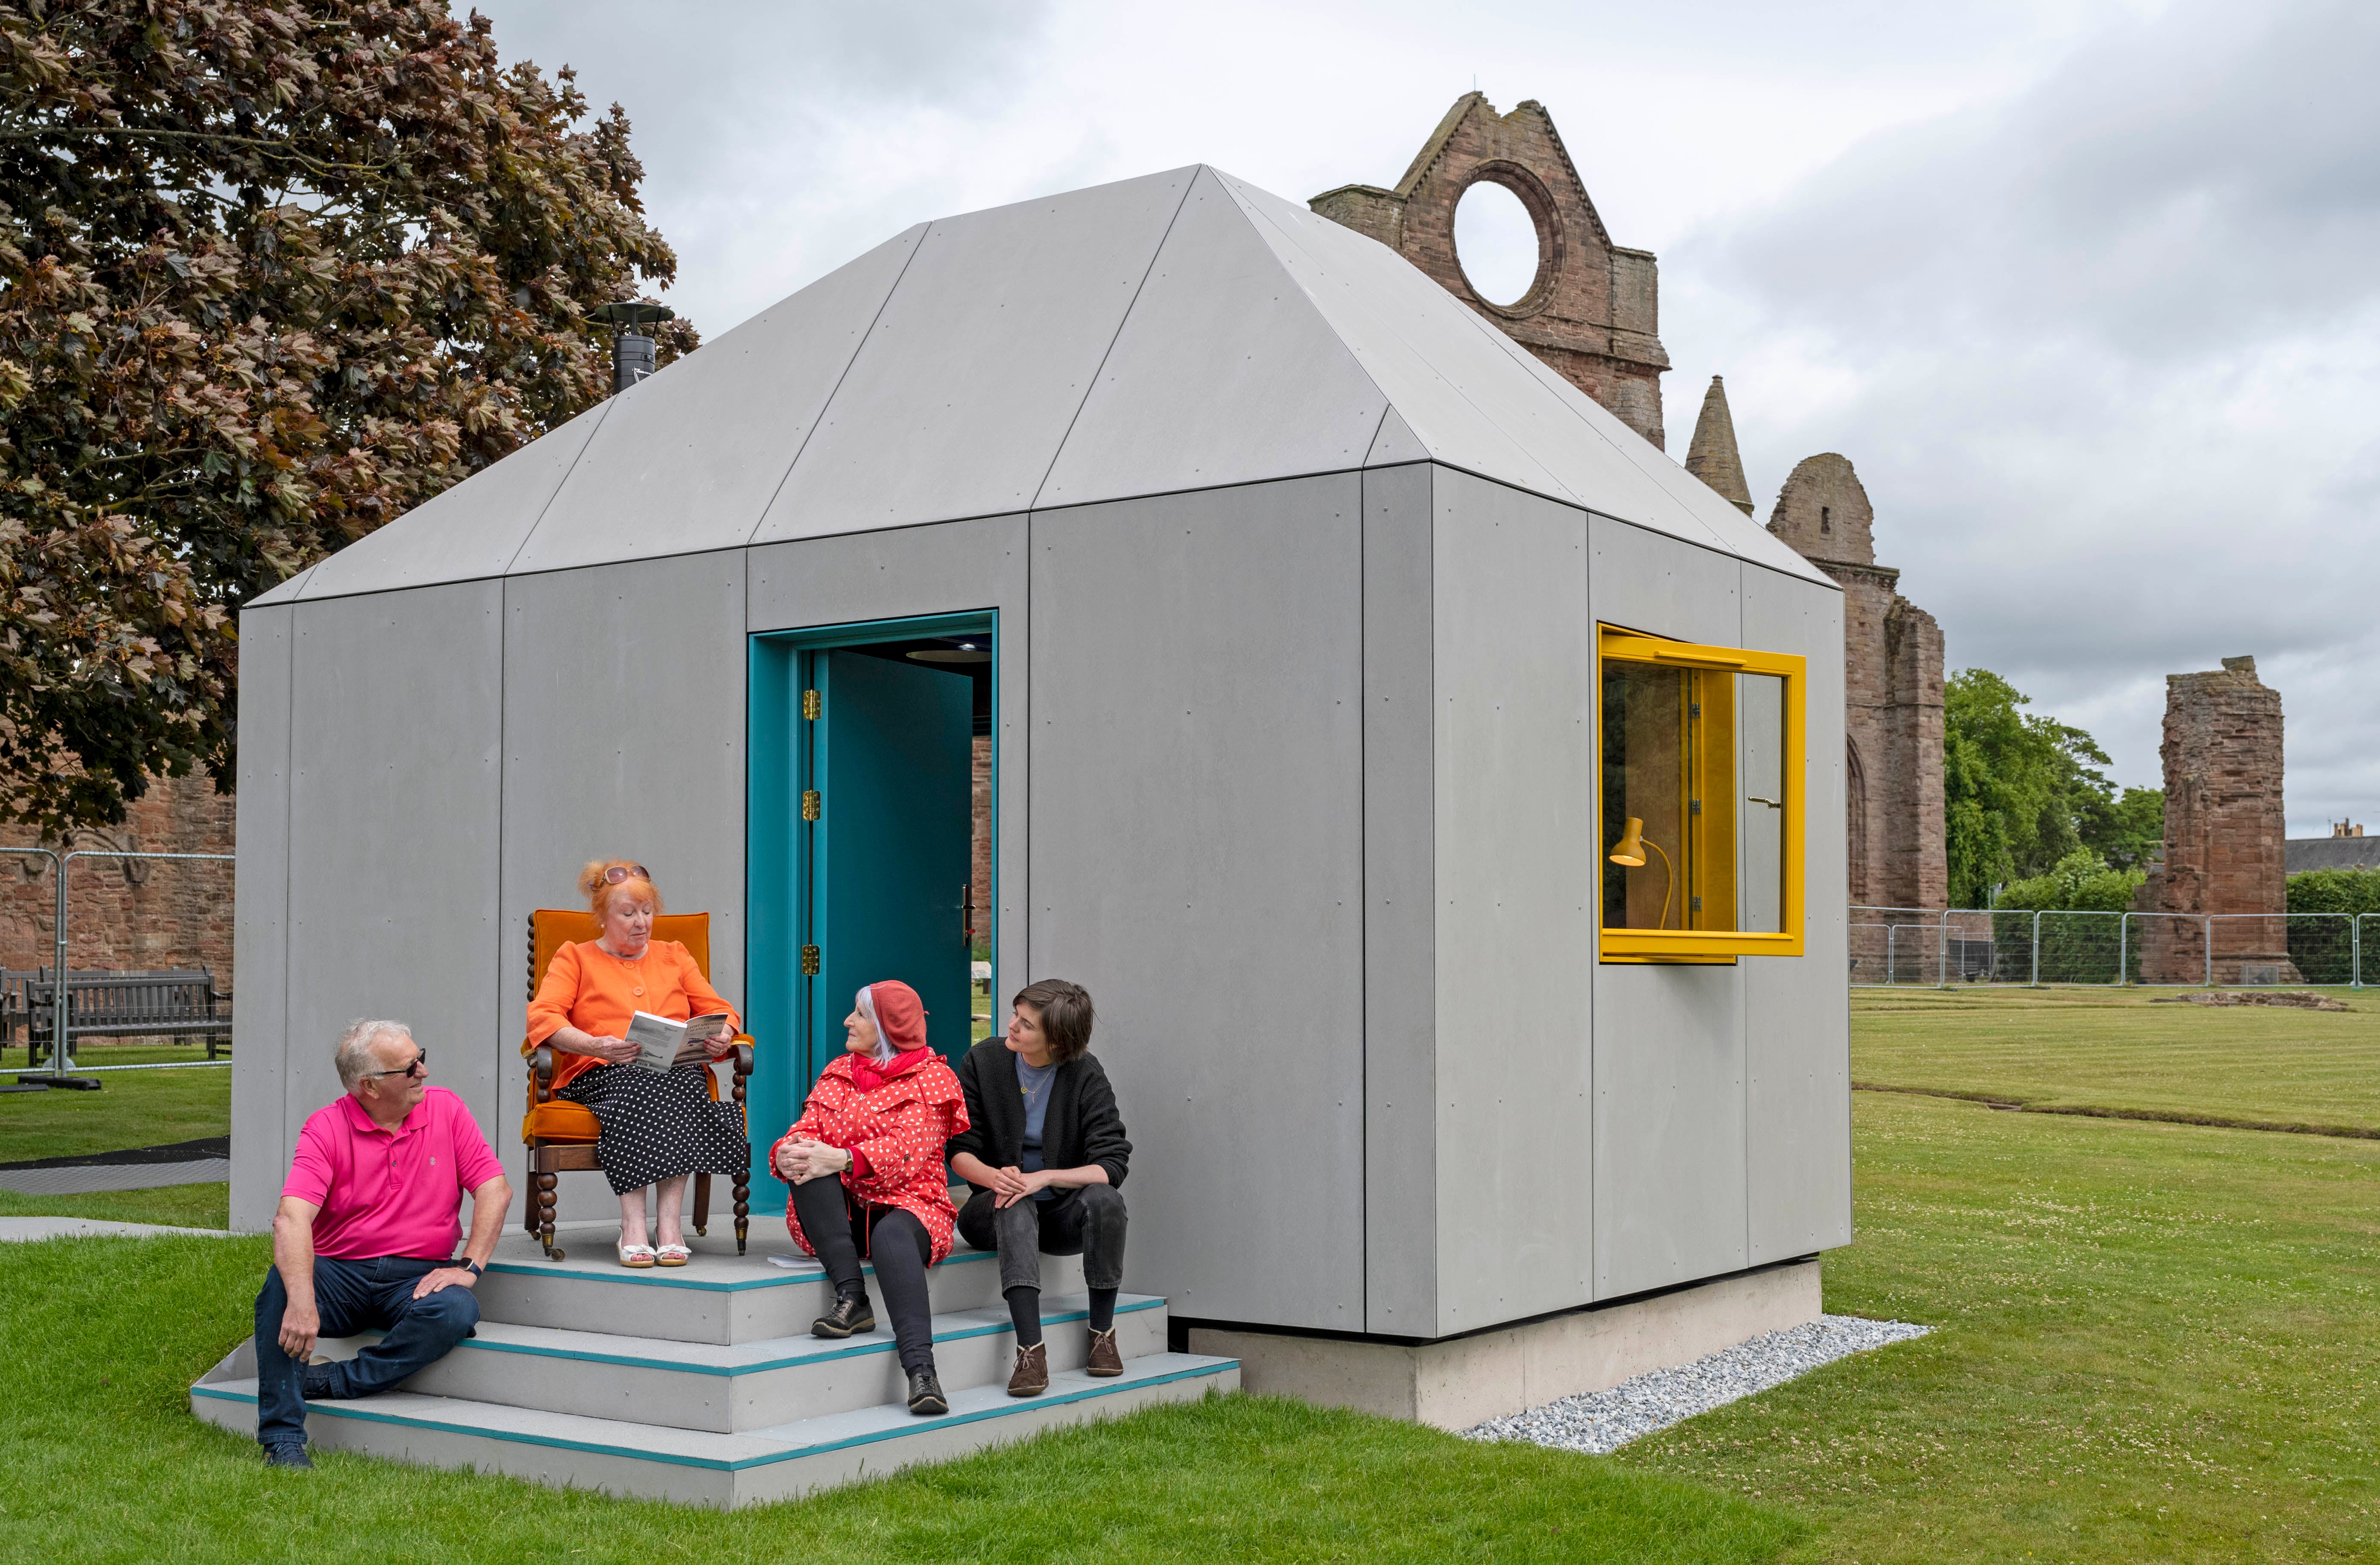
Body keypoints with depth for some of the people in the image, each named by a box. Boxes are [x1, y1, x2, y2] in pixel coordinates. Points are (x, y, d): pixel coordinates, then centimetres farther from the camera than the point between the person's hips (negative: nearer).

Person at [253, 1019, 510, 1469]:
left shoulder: (446, 1109, 3)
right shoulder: (326, 1127, -7)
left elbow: (495, 1190, 1)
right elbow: (293, 1217, -21)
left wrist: (469, 1267, -13)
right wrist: (303, 1301, -37)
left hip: (417, 1278, 1)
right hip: (339, 1273, -1)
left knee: (456, 1312, -31)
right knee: (282, 1284, -31)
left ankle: (329, 1383, -21)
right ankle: (283, 1441, -25)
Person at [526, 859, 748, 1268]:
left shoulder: (674, 956, 27)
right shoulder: (575, 957, 17)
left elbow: (718, 1010, 22)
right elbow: (543, 1016, 0)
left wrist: (722, 1036, -4)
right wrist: (594, 1045, -20)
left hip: (677, 1070, 2)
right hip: (601, 1075, -2)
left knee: (684, 1083, -36)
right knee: (635, 1086, -39)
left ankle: (670, 1220, -42)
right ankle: (633, 1222, -43)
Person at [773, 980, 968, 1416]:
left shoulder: (931, 1077, 4)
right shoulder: (838, 1073, 21)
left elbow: (908, 1150, -13)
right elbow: (808, 1130, 8)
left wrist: (843, 1159, -27)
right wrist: (786, 1154, -17)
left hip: (906, 1203, -4)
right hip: (841, 1211, 4)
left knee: (891, 1236, -39)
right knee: (808, 1167, -27)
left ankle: (921, 1371, -53)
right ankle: (851, 1298, -34)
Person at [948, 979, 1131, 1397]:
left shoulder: (1086, 1077, -6)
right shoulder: (983, 1061, -3)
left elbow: (1112, 1164, -14)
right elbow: (959, 1151, -5)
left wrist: (1044, 1178, -29)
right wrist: (994, 1177, -28)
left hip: (1060, 1212, 1)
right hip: (992, 1212, 0)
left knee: (1105, 1199, -31)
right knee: (1015, 1208, -36)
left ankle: (1102, 1333, -17)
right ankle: (1031, 1349, -44)